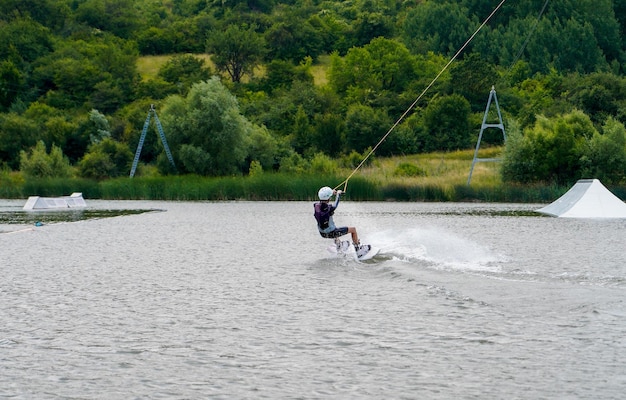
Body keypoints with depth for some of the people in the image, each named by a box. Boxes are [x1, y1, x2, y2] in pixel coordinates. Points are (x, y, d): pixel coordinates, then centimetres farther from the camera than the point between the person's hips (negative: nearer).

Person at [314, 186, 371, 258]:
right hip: (331, 233, -7)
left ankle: (338, 245, 58)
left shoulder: (316, 206, -12)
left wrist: (332, 193, 24)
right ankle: (358, 249, 24)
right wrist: (338, 194, 15)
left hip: (322, 233, 7)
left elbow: (322, 201, 12)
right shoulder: (328, 208, -27)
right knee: (353, 229, 11)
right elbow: (335, 204, -3)